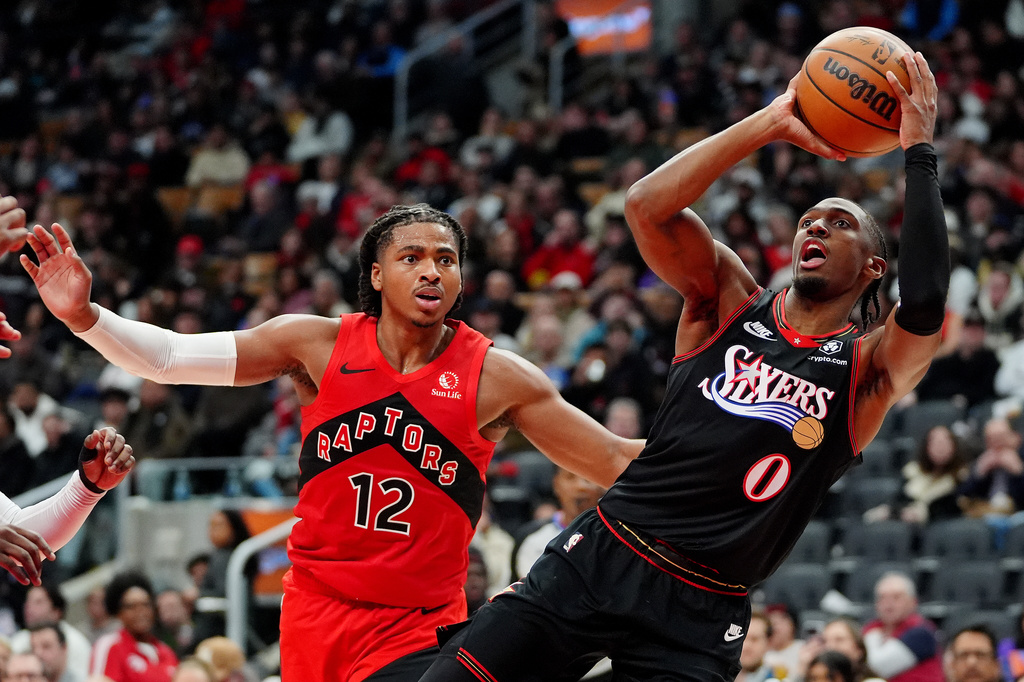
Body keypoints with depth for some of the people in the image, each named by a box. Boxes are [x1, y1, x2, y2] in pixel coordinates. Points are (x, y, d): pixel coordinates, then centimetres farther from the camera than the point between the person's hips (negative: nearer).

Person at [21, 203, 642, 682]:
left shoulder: (496, 376, -4)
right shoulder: (322, 345, 0)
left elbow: (620, 463, 1)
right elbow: (168, 357, 0)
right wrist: (83, 316, -13)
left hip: (421, 631, -2)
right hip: (317, 611, 2)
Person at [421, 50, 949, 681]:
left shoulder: (867, 372, 2)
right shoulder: (730, 297, 8)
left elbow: (924, 308, -22)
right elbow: (647, 205, -9)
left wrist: (919, 154, -16)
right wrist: (771, 124, -10)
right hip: (598, 559, 2)